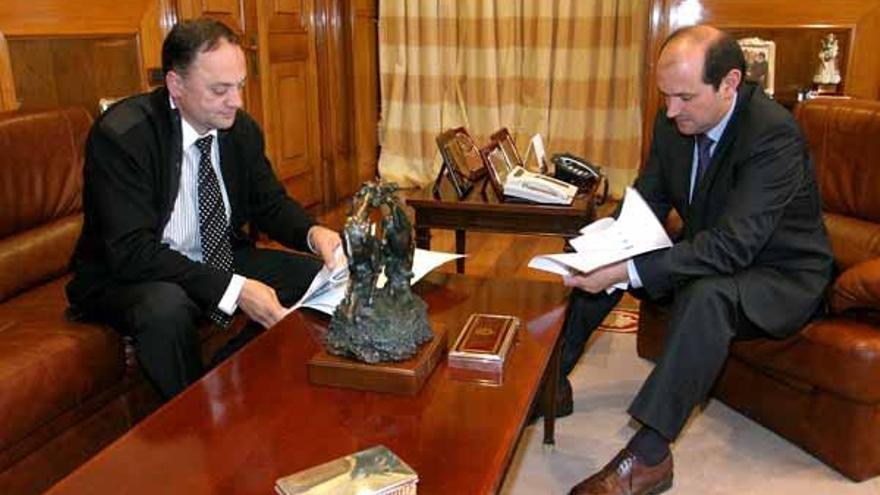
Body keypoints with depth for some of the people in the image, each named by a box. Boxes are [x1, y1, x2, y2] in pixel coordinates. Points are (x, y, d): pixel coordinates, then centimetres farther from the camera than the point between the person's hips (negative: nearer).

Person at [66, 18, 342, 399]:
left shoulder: (241, 129, -4)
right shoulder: (120, 135, -22)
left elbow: (270, 203, 6)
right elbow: (132, 251, -28)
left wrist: (312, 232, -18)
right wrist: (233, 289, -35)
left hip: (218, 260, 6)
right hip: (125, 273, -6)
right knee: (167, 308, -38)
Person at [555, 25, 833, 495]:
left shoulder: (775, 135, -29)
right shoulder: (674, 122, -8)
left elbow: (733, 246, -37)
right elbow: (647, 202, 2)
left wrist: (629, 271, -45)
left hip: (781, 274, -7)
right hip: (710, 253, 7)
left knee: (705, 294, -38)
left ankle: (648, 455, -31)